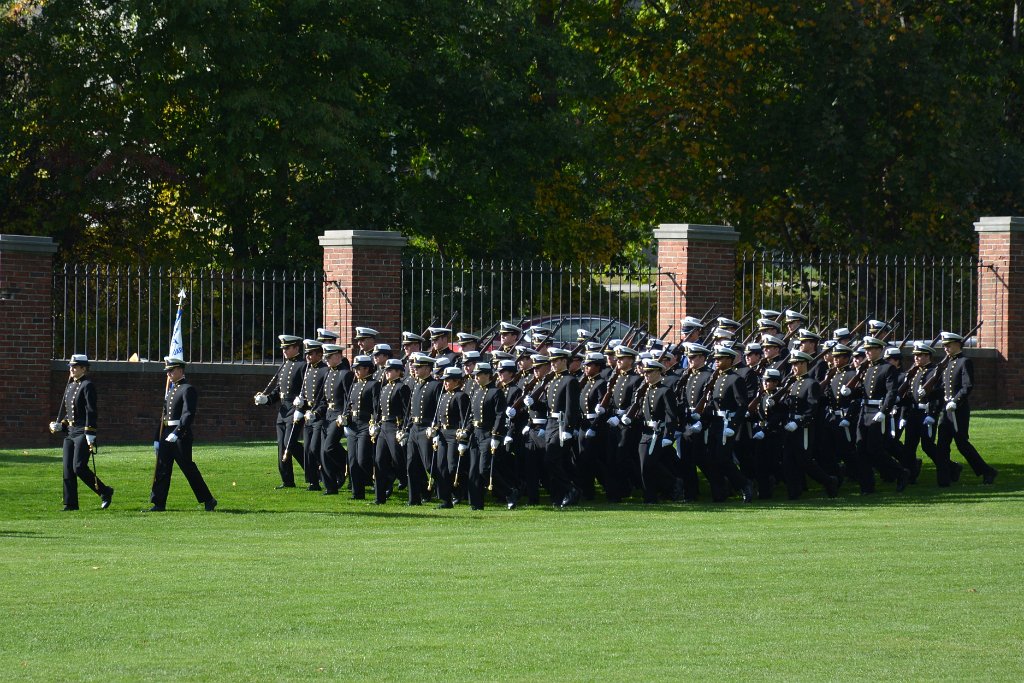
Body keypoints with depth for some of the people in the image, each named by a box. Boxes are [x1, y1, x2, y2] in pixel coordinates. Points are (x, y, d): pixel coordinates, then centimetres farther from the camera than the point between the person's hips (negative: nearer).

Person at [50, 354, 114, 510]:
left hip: (83, 433, -9)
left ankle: (105, 492, 2)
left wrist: (90, 434, -20)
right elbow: (64, 408, 23)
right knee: (68, 469, 4)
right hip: (70, 432, 9)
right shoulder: (70, 385, 15)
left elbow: (91, 411, -16)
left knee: (79, 467, -13)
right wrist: (58, 424, 8)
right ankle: (70, 504, 7)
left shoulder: (87, 386, -10)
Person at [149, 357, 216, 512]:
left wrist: (176, 433, -30)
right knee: (162, 469, 4)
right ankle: (159, 503, 5)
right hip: (166, 435, 8)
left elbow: (188, 415, -21)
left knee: (189, 469, -3)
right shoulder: (170, 390, 18)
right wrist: (157, 438, 19)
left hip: (181, 436, -8)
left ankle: (208, 500, 7)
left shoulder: (188, 390, -10)